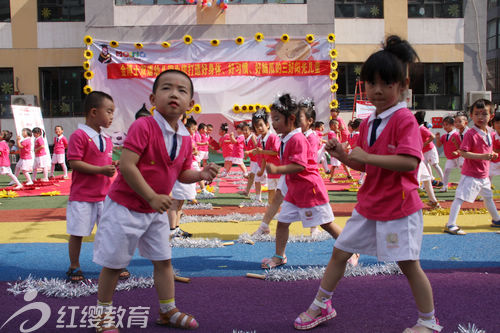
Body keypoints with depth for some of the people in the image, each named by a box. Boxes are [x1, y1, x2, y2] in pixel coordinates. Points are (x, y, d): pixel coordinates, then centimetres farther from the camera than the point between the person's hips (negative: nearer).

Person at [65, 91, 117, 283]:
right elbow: (74, 163, -18)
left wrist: (114, 166, -3)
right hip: (82, 196, -6)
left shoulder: (107, 140, 12)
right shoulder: (79, 136, -12)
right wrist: (102, 170, -23)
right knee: (77, 233, 7)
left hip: (104, 196, 6)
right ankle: (74, 267, 23)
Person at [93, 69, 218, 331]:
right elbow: (126, 165, -27)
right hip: (125, 206, -6)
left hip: (156, 211, 7)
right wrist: (152, 197, -27)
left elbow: (181, 173, 11)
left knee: (163, 260, 14)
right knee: (113, 263, 7)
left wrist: (201, 175, -10)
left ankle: (168, 311, 30)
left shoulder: (185, 139, 0)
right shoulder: (143, 126, -22)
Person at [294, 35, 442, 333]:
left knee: (409, 264, 3)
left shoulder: (405, 119, -16)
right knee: (339, 252, 14)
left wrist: (367, 156, -27)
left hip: (399, 208, -8)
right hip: (368, 205, 8)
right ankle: (322, 306, 31)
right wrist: (343, 156, -2)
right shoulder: (367, 123, 8)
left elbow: (409, 162, -30)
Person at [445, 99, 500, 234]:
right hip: (470, 174, -8)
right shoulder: (470, 134, -18)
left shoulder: (489, 133, 8)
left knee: (488, 197, 25)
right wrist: (482, 156, -30)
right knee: (460, 197, -10)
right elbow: (463, 152, -24)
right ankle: (450, 224, -8)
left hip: (484, 175, 9)